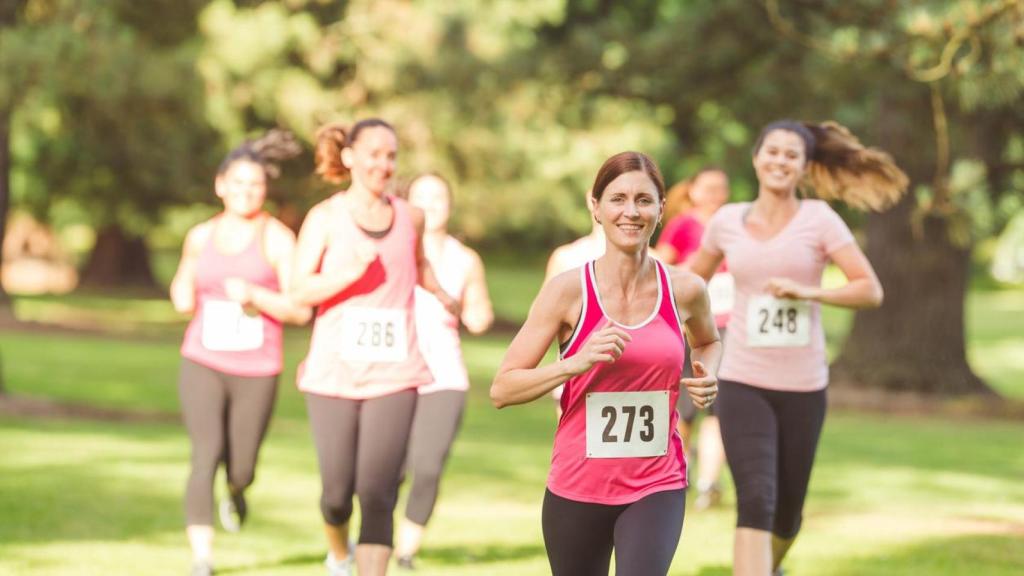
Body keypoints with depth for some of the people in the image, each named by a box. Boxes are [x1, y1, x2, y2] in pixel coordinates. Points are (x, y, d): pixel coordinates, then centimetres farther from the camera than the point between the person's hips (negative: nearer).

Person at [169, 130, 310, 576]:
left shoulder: (277, 239, -6)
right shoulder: (201, 236, 6)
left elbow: (300, 310, -10)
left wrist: (254, 295, -24)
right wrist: (183, 292, 0)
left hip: (256, 371, -1)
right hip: (203, 364, 1)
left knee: (240, 469, 10)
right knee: (206, 456, -16)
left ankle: (236, 492, 48)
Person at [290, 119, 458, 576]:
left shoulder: (410, 218, 7)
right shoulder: (325, 218, -3)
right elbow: (301, 290, -13)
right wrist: (353, 272, -25)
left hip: (394, 376, 1)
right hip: (334, 373, -1)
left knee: (377, 494, -11)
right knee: (338, 492, 7)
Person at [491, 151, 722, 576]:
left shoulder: (684, 290, -1)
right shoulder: (568, 291, -9)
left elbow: (709, 342, 24)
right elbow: (502, 389, -10)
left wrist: (706, 377, 1)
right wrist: (577, 362, -24)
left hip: (657, 488, 0)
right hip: (577, 488, 0)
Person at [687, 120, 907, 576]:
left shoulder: (819, 219, -4)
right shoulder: (727, 221, 3)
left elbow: (871, 290, -10)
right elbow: (692, 282, 20)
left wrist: (809, 292, -22)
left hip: (803, 386, 0)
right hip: (742, 383, 0)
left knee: (787, 509, 13)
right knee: (756, 501, -18)